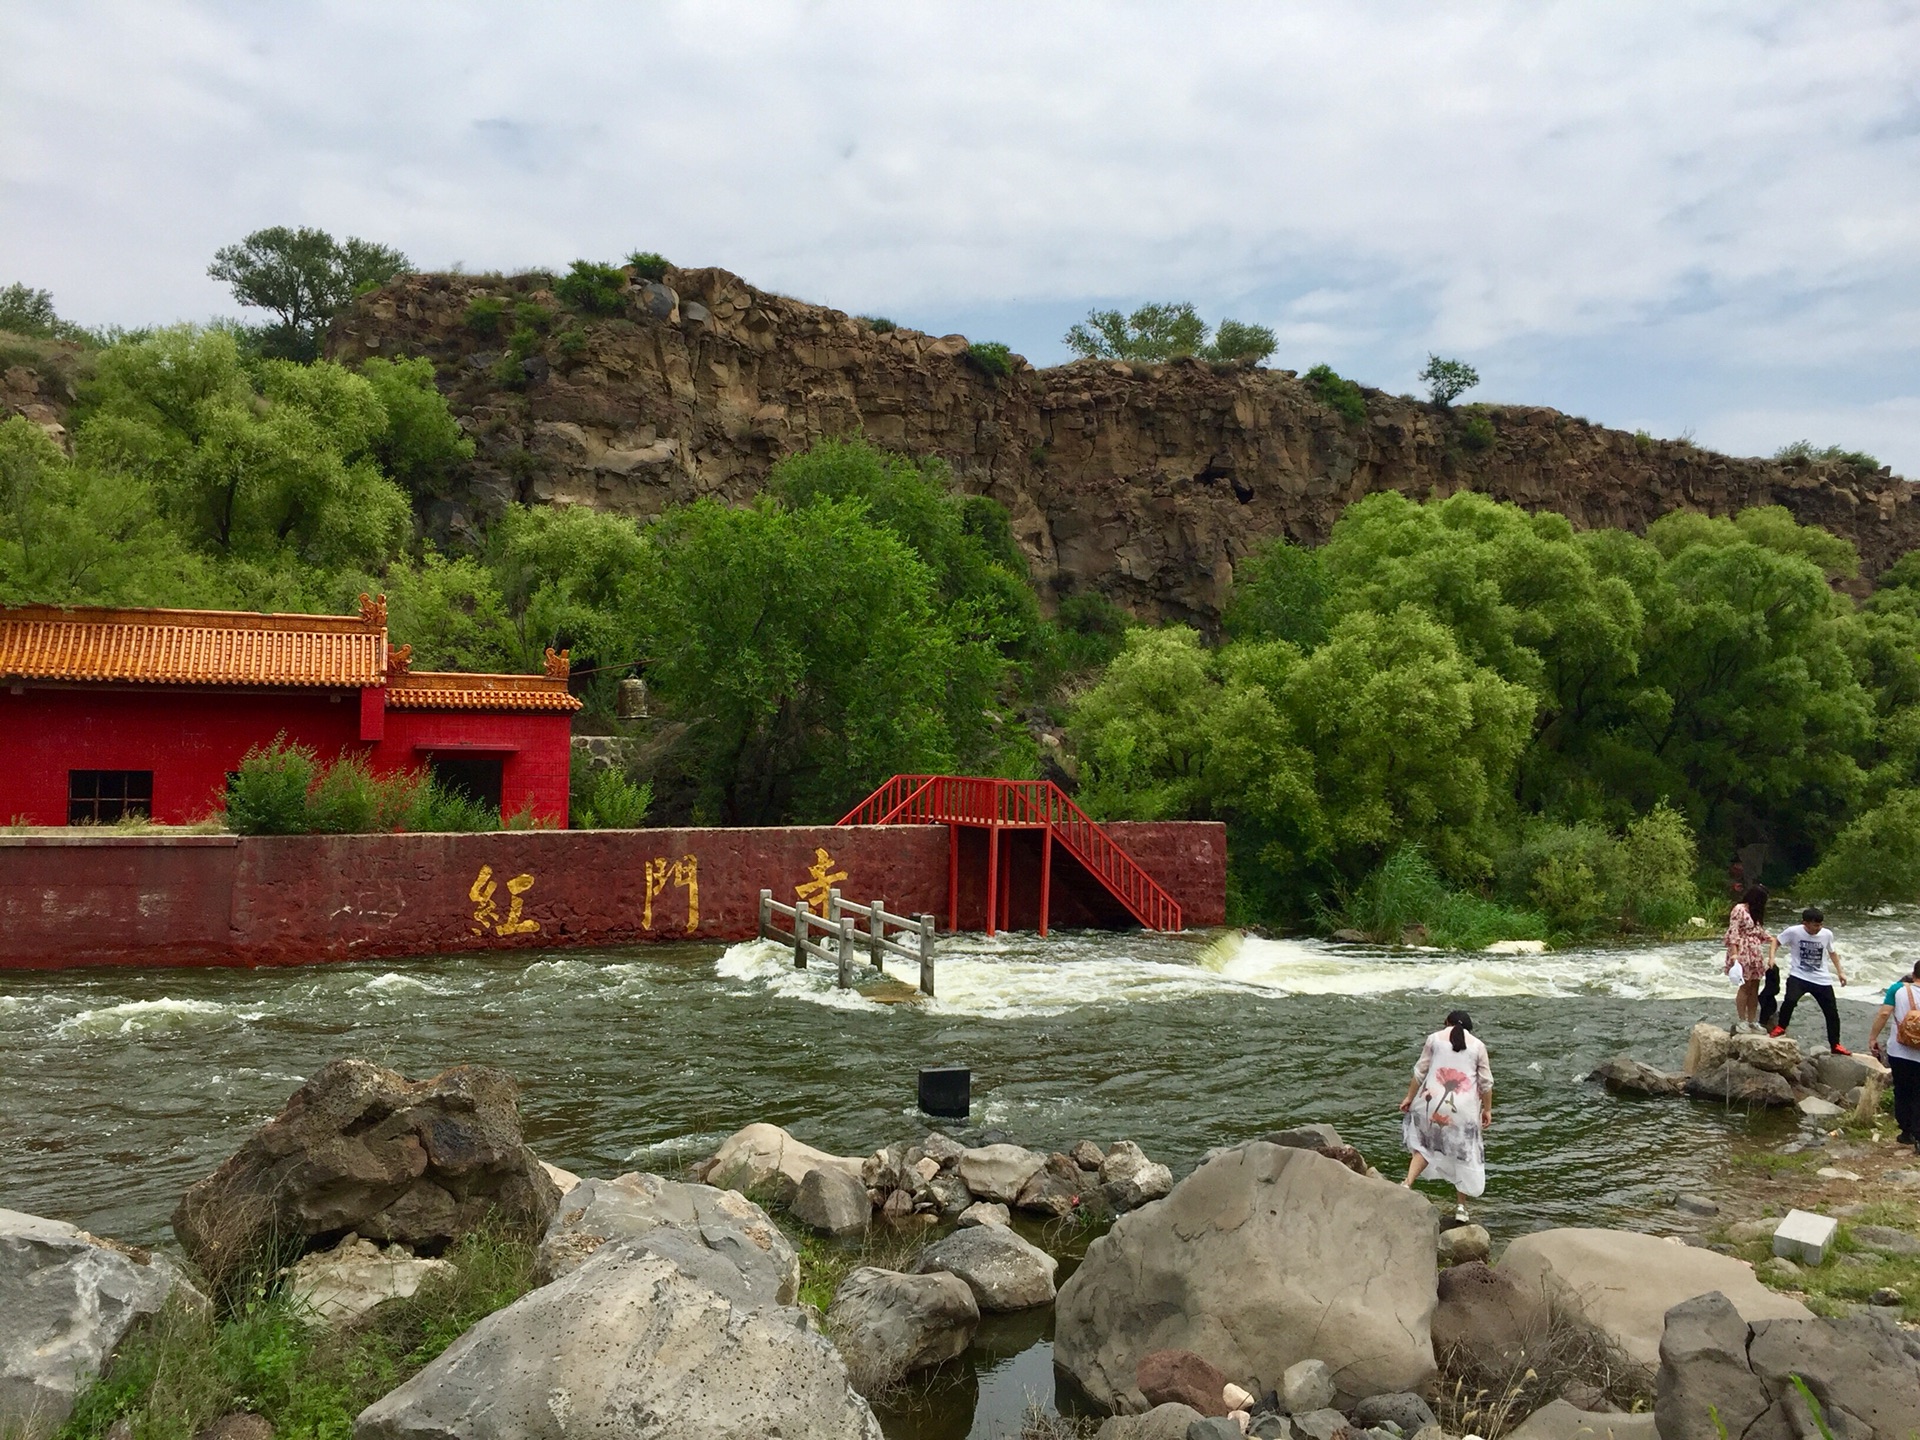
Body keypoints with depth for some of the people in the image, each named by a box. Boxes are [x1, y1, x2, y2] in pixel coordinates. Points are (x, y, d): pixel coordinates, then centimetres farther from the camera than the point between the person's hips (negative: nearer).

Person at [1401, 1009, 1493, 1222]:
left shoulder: (1434, 1038, 5)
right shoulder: (1478, 1046, 5)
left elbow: (1420, 1071, 5)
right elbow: (1486, 1082, 5)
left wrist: (1410, 1097, 12)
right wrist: (1487, 1109, 15)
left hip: (1433, 1102, 0)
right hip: (1464, 1108, 0)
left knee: (1424, 1144, 13)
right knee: (1464, 1154, 11)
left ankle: (1407, 1184, -7)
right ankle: (1461, 1206, 15)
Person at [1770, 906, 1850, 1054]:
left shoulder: (1827, 934, -5)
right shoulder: (1793, 931, -15)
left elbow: (1832, 952, 14)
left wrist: (1840, 972, 15)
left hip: (1821, 979, 3)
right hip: (1798, 976, -3)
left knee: (1832, 1012, 6)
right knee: (1790, 1000, -29)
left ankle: (1835, 1045, 25)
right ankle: (1781, 1027, -3)